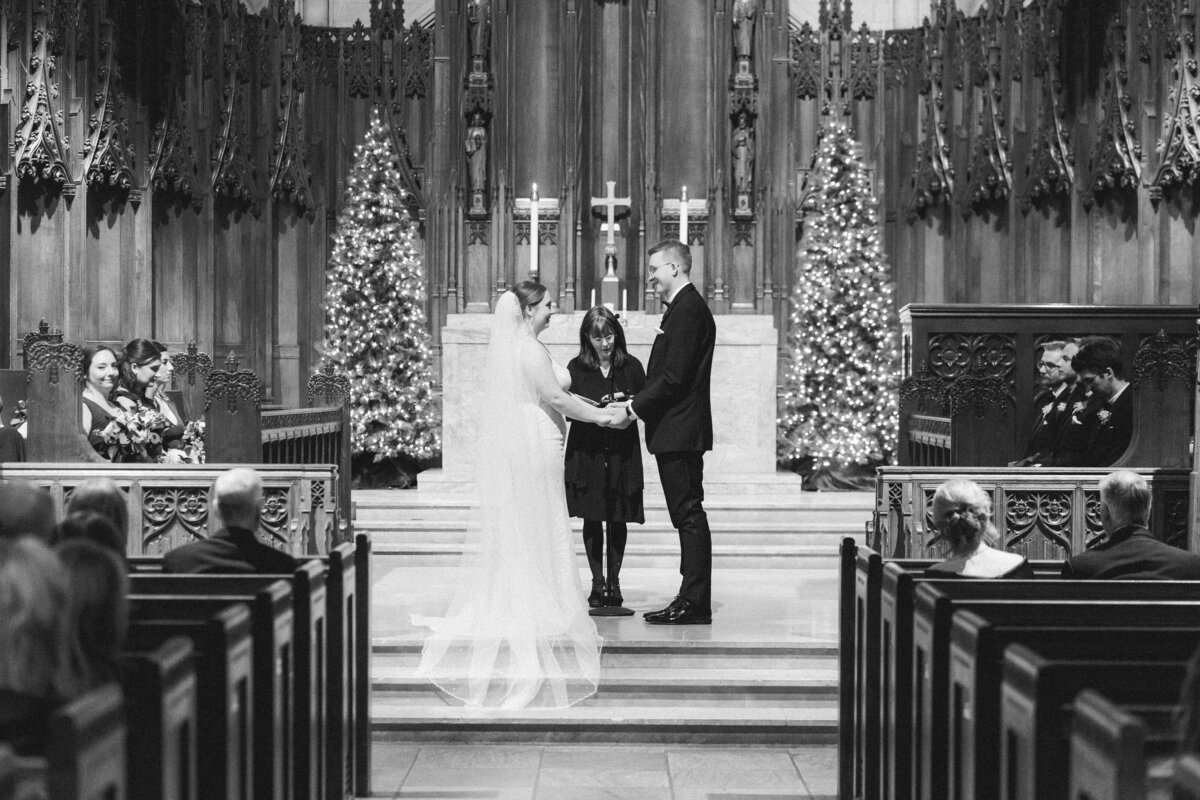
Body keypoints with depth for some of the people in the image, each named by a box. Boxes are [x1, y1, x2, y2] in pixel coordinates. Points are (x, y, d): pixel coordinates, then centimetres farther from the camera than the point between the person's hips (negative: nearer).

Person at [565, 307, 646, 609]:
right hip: (587, 451, 0)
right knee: (592, 519, 3)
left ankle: (614, 581, 15)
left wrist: (628, 404, -15)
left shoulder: (631, 366, 2)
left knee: (618, 519, 4)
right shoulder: (576, 368, 0)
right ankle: (598, 583, 11)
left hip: (622, 452, 0)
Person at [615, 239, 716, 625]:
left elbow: (674, 376, -20)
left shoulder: (689, 310, -14)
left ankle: (694, 604, -6)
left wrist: (635, 409, -13)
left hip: (679, 430, -10)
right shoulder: (684, 307, 18)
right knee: (688, 516, 10)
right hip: (676, 431, 10)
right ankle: (692, 599, 13)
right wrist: (636, 402, 9)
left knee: (689, 514, -7)